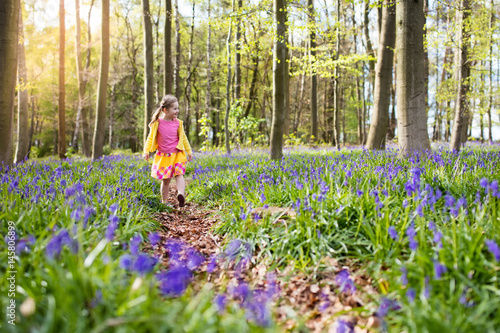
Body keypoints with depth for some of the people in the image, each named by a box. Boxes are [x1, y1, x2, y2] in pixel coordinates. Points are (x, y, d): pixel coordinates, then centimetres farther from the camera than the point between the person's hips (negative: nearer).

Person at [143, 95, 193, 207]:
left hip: (177, 154, 1)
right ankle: (164, 201, 4)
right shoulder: (157, 123, -3)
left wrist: (189, 151, 15)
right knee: (165, 180, 2)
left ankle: (181, 194, -19)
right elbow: (151, 138, 0)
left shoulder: (178, 123, 3)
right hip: (163, 156, -1)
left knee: (179, 175, -13)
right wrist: (146, 151, -10)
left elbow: (183, 138, 13)